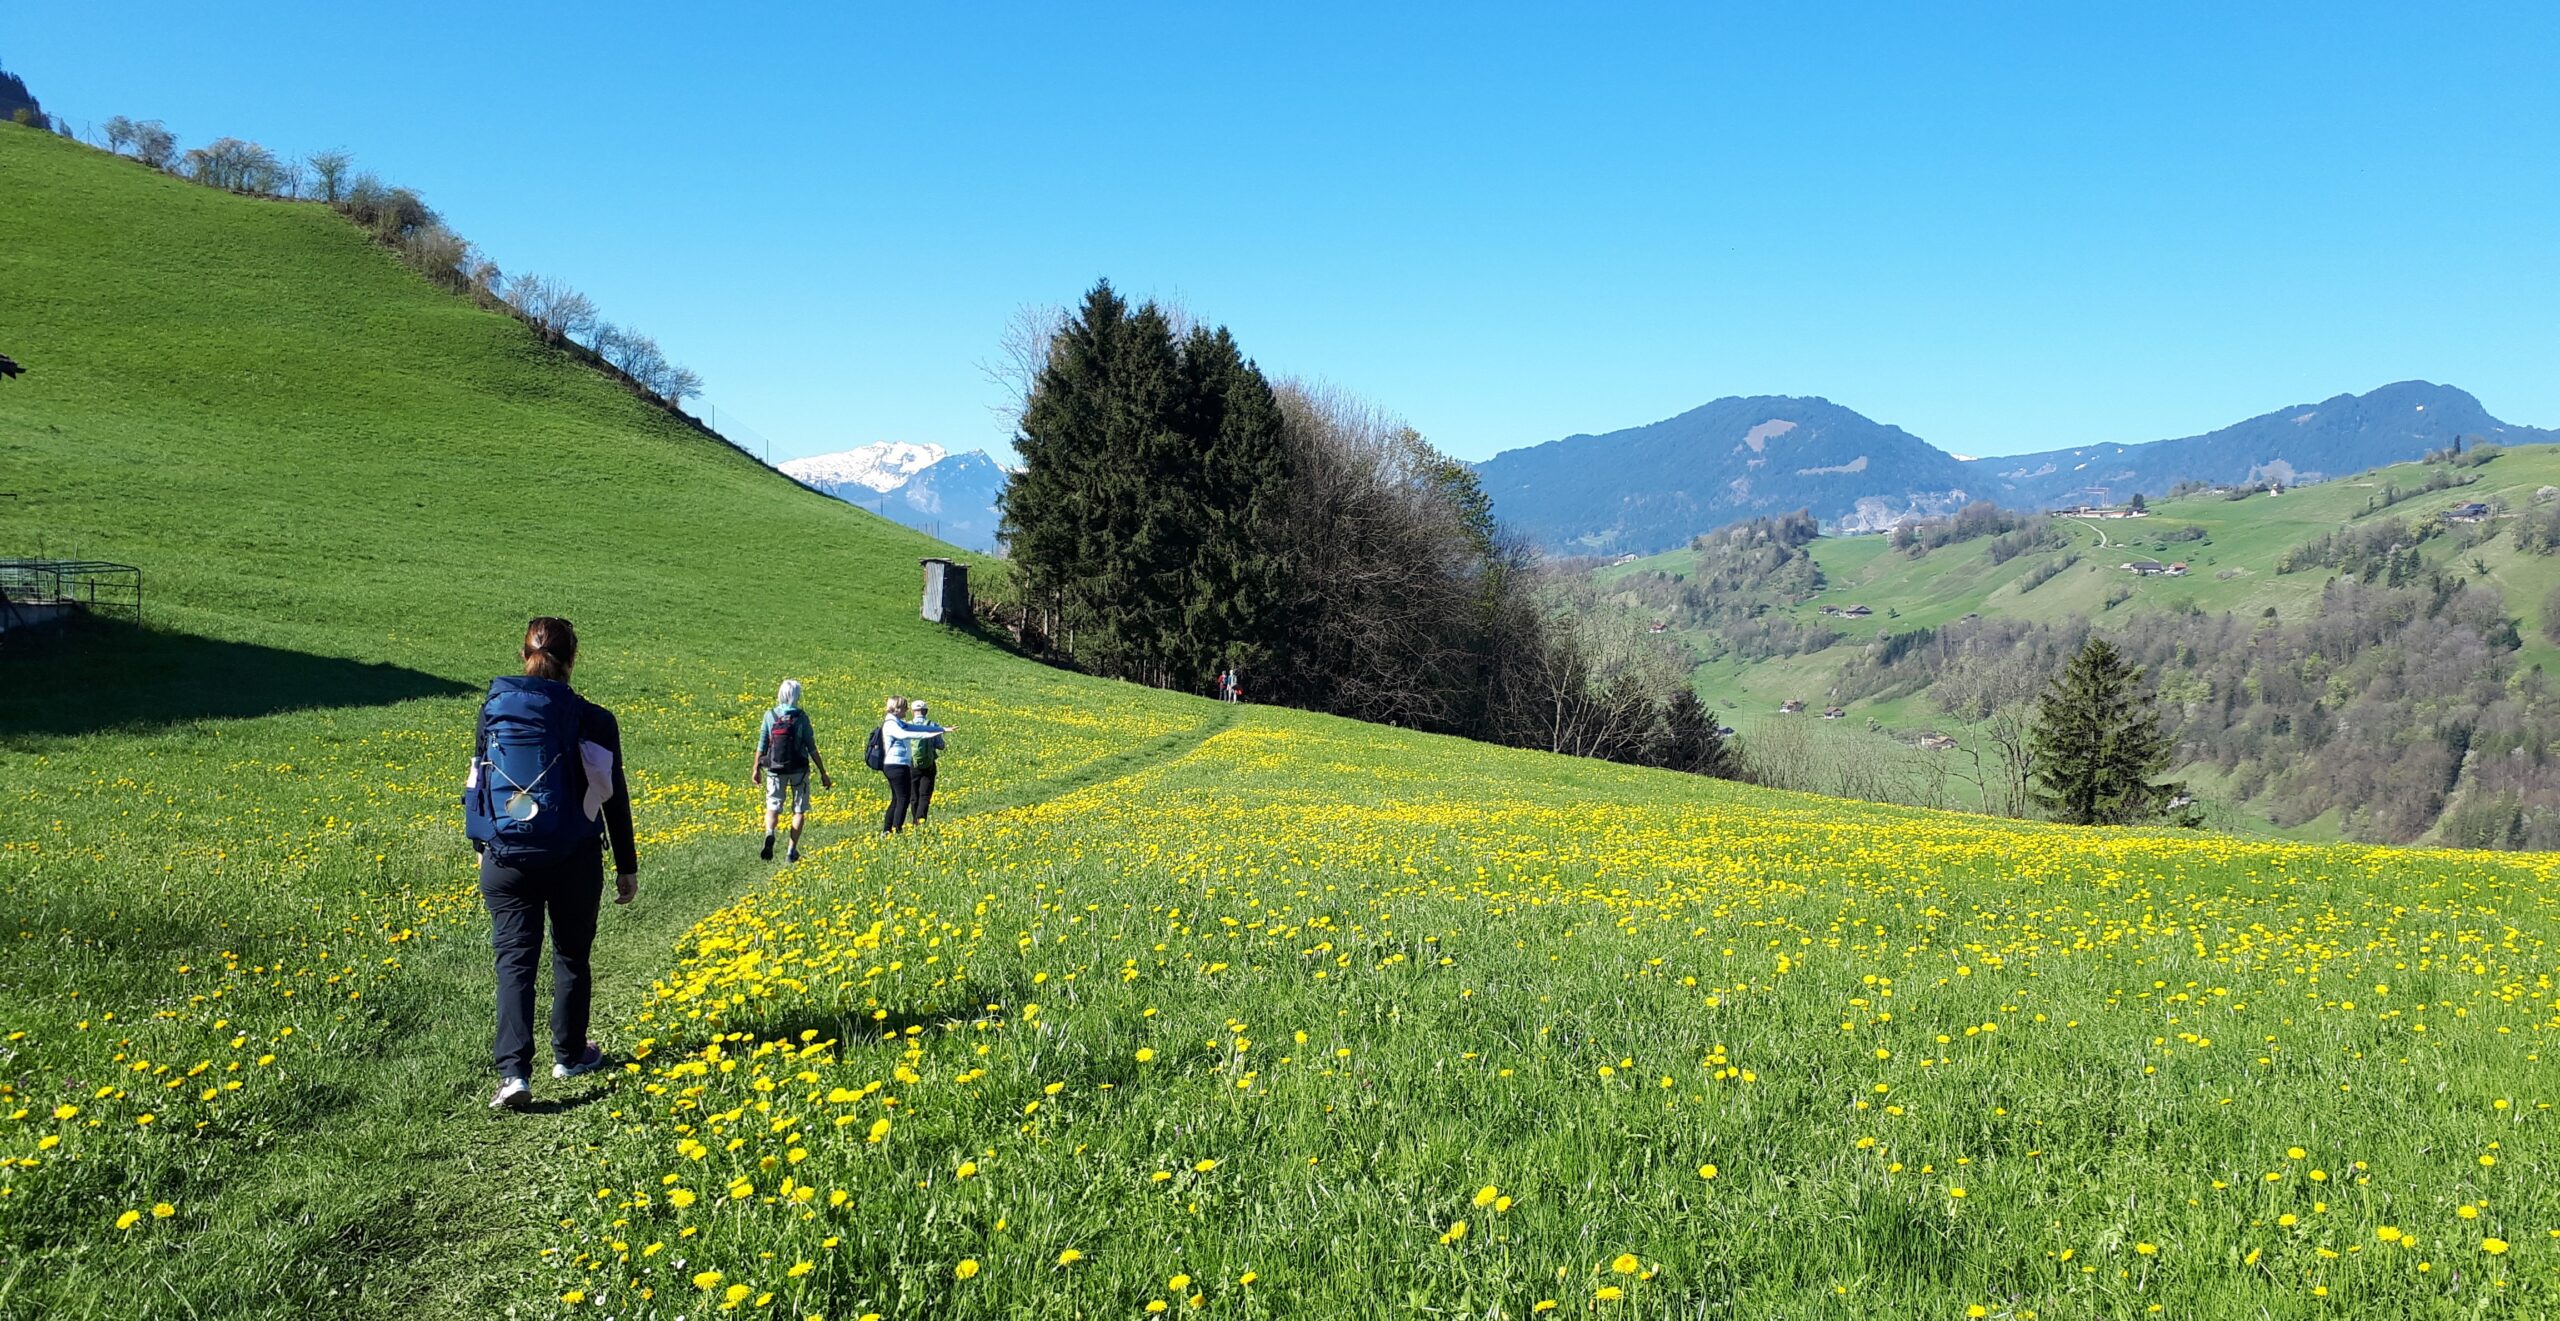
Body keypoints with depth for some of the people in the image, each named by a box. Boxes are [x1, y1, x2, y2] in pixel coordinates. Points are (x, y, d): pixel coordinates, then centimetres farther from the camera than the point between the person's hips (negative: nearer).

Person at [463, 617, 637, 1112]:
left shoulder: (494, 709, 1)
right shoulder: (594, 721, -5)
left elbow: (478, 784, 11)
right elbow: (614, 798, 0)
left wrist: (482, 848, 24)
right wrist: (627, 867, 10)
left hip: (506, 856, 1)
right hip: (574, 859, -1)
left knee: (515, 960, 1)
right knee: (571, 955, 17)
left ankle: (514, 1073, -12)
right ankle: (570, 1055, 29)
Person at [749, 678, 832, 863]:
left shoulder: (770, 715, -3)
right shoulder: (801, 717, -8)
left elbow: (762, 745, 2)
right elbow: (812, 748, -7)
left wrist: (756, 768, 16)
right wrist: (823, 773, -1)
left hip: (775, 769, 1)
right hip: (798, 769, -1)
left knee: (773, 807, 10)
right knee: (799, 810, 12)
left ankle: (769, 833, -22)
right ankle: (792, 851, 8)